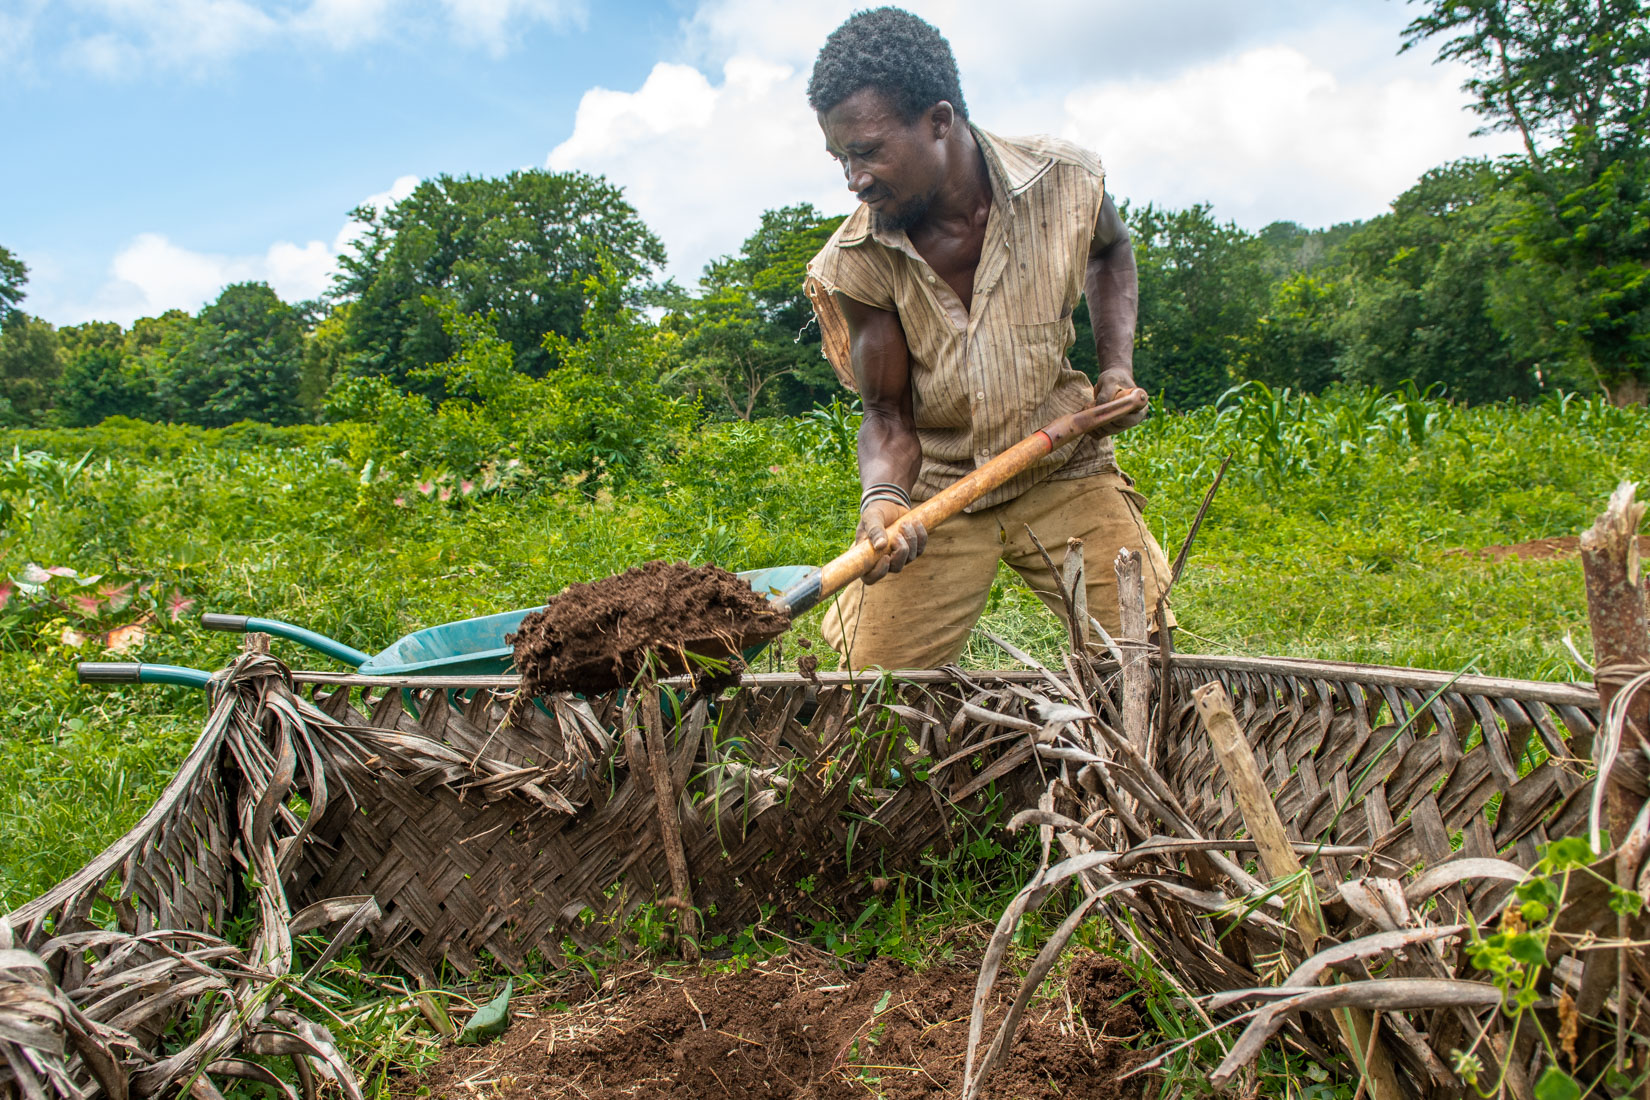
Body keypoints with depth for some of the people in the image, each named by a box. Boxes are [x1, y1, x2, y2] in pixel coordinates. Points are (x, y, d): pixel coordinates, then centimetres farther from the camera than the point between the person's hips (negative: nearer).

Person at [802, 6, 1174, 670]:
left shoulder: (1066, 182, -13)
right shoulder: (856, 264, -17)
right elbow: (888, 415, -12)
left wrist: (1117, 365, 0)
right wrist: (882, 497, -34)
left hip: (1063, 472, 1)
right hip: (933, 493, 0)